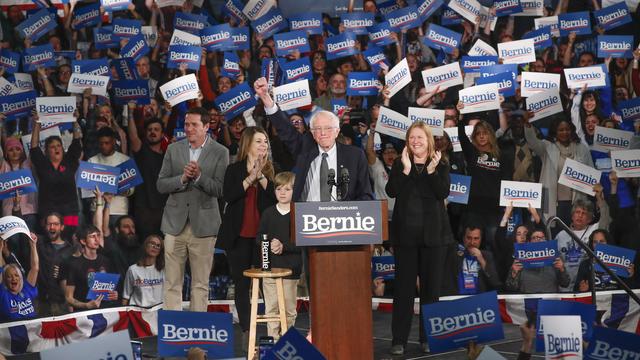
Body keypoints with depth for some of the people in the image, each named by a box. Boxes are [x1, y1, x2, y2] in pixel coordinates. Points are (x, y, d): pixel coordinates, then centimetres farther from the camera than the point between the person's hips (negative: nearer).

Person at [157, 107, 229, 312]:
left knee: (201, 284, 4)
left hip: (203, 225, -2)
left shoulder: (220, 153, 0)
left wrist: (199, 176, -22)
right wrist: (182, 178, -14)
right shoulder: (174, 149, 8)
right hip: (175, 223, 2)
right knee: (172, 283, 3)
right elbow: (161, 185, 4)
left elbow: (220, 190, -7)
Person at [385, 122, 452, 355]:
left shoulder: (441, 165, 5)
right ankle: (399, 339, 5)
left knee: (431, 286, 6)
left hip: (433, 233, 0)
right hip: (405, 233, 0)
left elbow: (443, 193, -9)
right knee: (403, 286, 1)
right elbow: (391, 191, -8)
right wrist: (405, 169, -17)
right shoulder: (399, 164, 6)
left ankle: (428, 338, 15)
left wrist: (432, 170, -19)